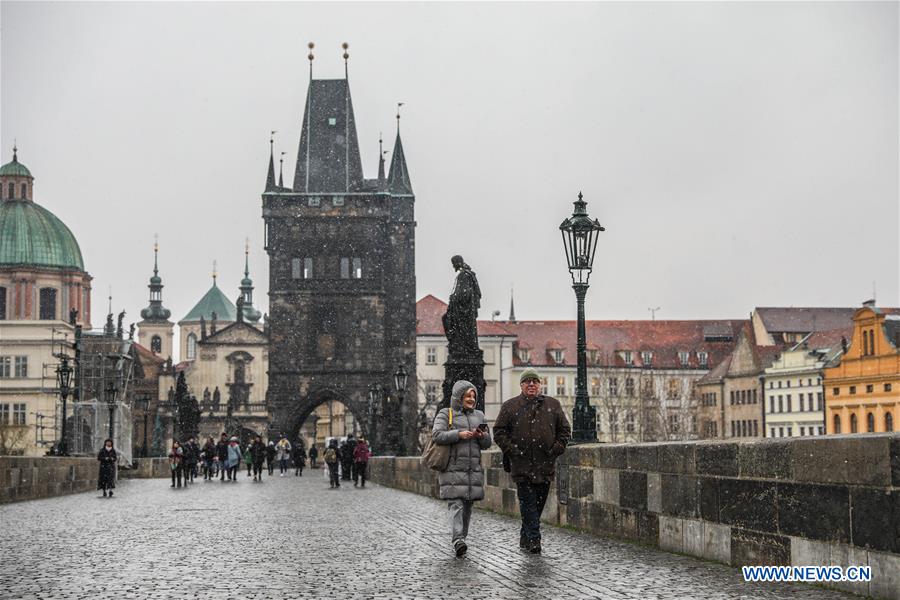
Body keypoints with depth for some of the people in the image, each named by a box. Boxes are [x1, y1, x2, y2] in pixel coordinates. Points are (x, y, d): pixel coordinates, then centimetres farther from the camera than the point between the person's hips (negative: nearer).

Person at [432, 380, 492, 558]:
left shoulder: (479, 415, 17)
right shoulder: (445, 414, 4)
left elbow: (487, 443, 17)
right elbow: (437, 435, -9)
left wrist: (481, 436, -5)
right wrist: (458, 434, -18)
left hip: (474, 468, 5)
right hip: (452, 468, -5)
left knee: (467, 506, 5)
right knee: (455, 504, -15)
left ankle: (461, 539, 15)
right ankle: (458, 540, -24)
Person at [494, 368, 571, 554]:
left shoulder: (553, 405, 11)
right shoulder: (510, 406, 4)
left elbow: (564, 429, 14)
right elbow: (499, 431, 4)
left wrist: (556, 449, 2)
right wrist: (512, 450, -6)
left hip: (545, 465, 3)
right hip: (521, 465, -3)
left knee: (539, 502, 8)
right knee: (528, 502, -8)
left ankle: (525, 537, 22)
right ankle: (533, 539, -7)